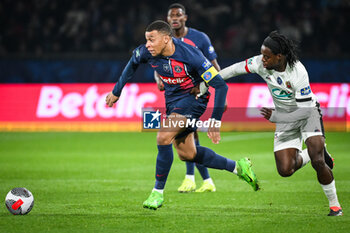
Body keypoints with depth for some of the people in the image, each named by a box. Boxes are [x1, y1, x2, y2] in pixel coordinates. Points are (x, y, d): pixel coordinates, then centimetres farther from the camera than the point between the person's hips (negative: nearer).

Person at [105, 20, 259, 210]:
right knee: (186, 154, 10)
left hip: (193, 98, -7)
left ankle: (158, 192, -10)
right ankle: (237, 167, 26)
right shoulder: (147, 52, -14)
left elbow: (220, 85, -26)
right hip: (172, 100, 7)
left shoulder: (190, 56, -30)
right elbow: (133, 63, 11)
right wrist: (116, 91, 16)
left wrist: (215, 121, -30)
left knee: (163, 138, -25)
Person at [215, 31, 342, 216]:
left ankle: (334, 203, -1)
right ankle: (311, 154, 24)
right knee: (285, 170, -8)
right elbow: (235, 69, -2)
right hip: (285, 117, 5)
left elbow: (305, 110, -28)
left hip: (308, 112, -5)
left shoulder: (298, 73, -31)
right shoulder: (260, 63, -19)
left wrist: (275, 117, -33)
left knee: (317, 161, -23)